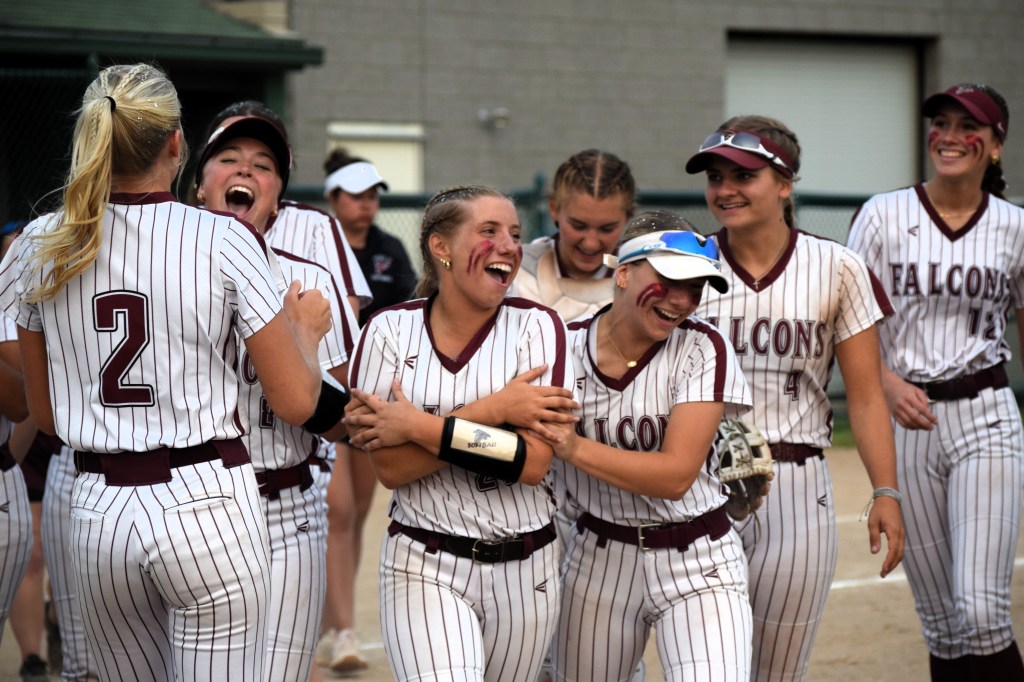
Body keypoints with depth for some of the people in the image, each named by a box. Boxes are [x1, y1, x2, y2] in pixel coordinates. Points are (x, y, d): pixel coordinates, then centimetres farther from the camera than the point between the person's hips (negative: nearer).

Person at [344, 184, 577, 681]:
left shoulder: (536, 327, -3)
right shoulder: (390, 331, -2)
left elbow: (533, 462, -13)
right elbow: (389, 467, -10)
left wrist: (419, 426, -15)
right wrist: (491, 411, -15)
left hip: (525, 568, 2)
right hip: (425, 568, -2)